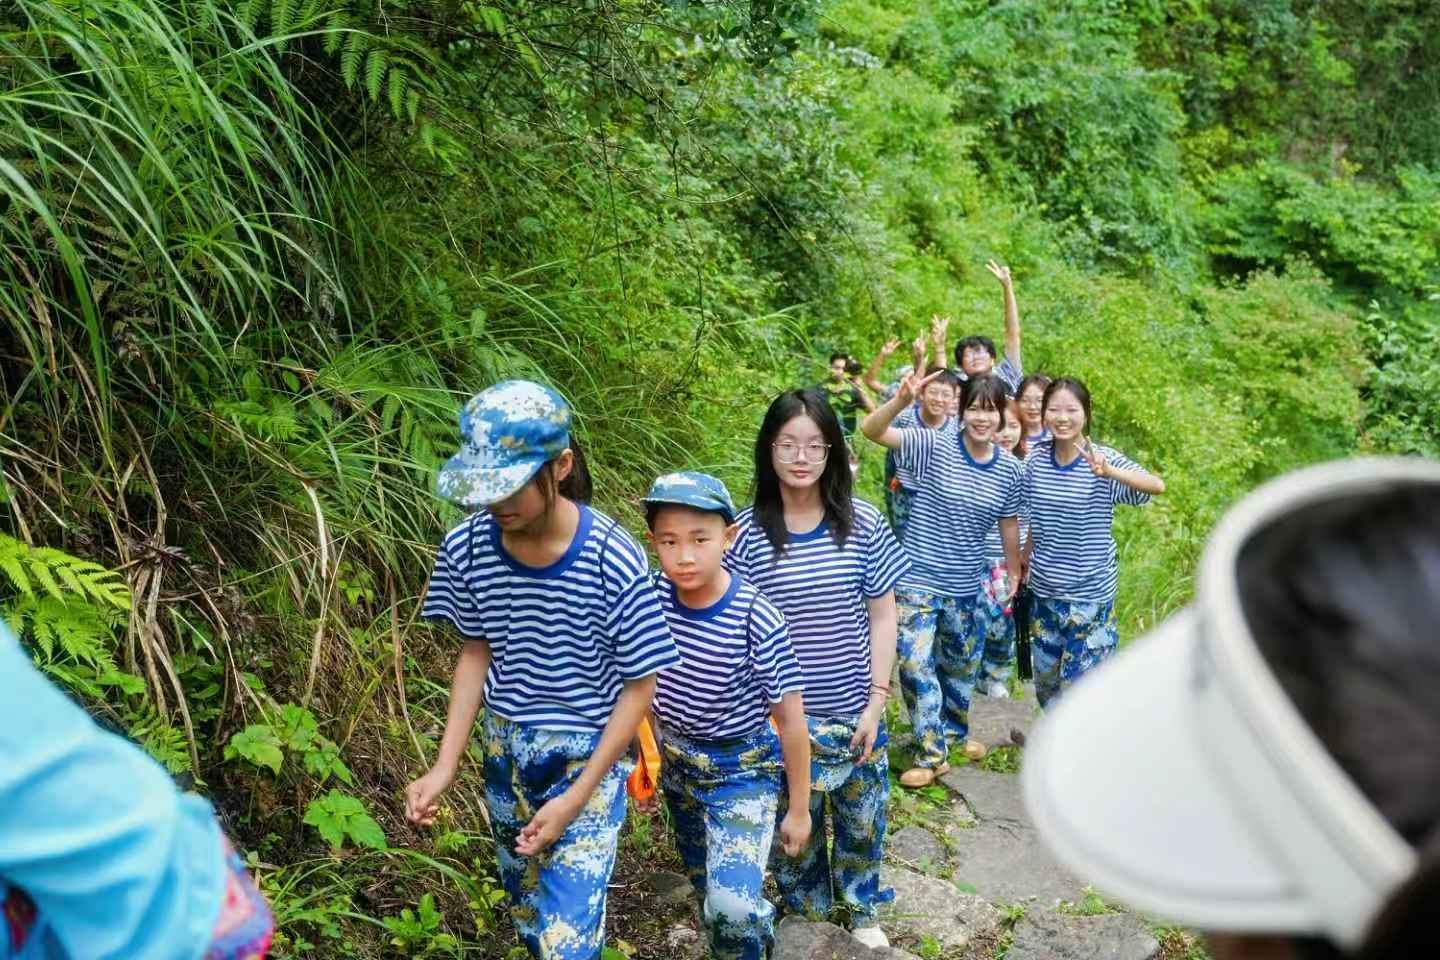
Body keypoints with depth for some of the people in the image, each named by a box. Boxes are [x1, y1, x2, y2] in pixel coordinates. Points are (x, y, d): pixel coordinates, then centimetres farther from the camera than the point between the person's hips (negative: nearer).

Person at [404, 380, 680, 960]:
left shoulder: (614, 561, -24)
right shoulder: (467, 548, -13)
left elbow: (638, 689, -13)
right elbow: (475, 653, 3)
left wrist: (577, 797, -15)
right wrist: (445, 766, -3)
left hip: (587, 759, -4)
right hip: (505, 753, 5)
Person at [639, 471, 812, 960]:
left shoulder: (756, 619, -26)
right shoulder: (653, 598, -15)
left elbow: (791, 720, -16)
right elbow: (644, 684, 3)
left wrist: (799, 809, -8)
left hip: (742, 770, -5)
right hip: (676, 762, 5)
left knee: (731, 905, -18)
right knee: (705, 885, 22)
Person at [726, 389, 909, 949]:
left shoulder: (862, 524, -5)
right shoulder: (747, 533, -9)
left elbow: (882, 615, 1)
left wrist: (877, 701, -3)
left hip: (855, 713, 2)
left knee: (863, 823, 17)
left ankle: (861, 913, 43)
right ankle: (806, 921, 38)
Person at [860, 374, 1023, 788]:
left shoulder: (1008, 469, -1)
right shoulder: (934, 446, -12)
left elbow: (1009, 527, 10)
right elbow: (871, 430, -24)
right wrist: (902, 399, -41)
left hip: (967, 586, 4)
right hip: (918, 580, -4)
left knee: (962, 666, 20)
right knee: (916, 666, -7)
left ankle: (954, 734, 44)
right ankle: (931, 754, 9)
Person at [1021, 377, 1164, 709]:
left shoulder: (1103, 459, -14)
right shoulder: (1036, 461, -2)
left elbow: (1157, 486, -31)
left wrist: (1108, 472, -47)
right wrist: (1024, 560, 20)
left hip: (1090, 593, -4)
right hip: (1044, 590, 4)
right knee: (1046, 683, 17)